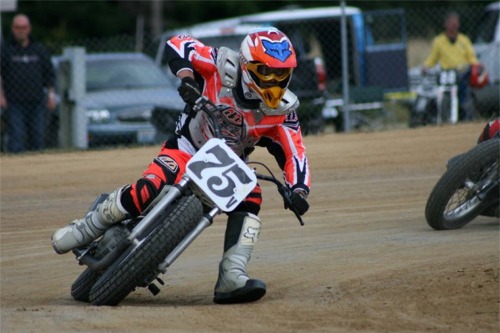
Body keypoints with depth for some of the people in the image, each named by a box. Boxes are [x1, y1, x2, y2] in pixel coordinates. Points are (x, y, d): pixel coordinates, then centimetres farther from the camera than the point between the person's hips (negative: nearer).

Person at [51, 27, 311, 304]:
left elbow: (294, 153, -12)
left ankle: (231, 279, -30)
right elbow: (177, 45, -13)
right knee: (149, 188, -30)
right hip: (188, 149, -3)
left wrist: (299, 190, -29)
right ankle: (84, 230, -8)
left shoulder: (281, 110, -10)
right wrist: (186, 80, -31)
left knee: (250, 198, -27)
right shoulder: (223, 66, -17)